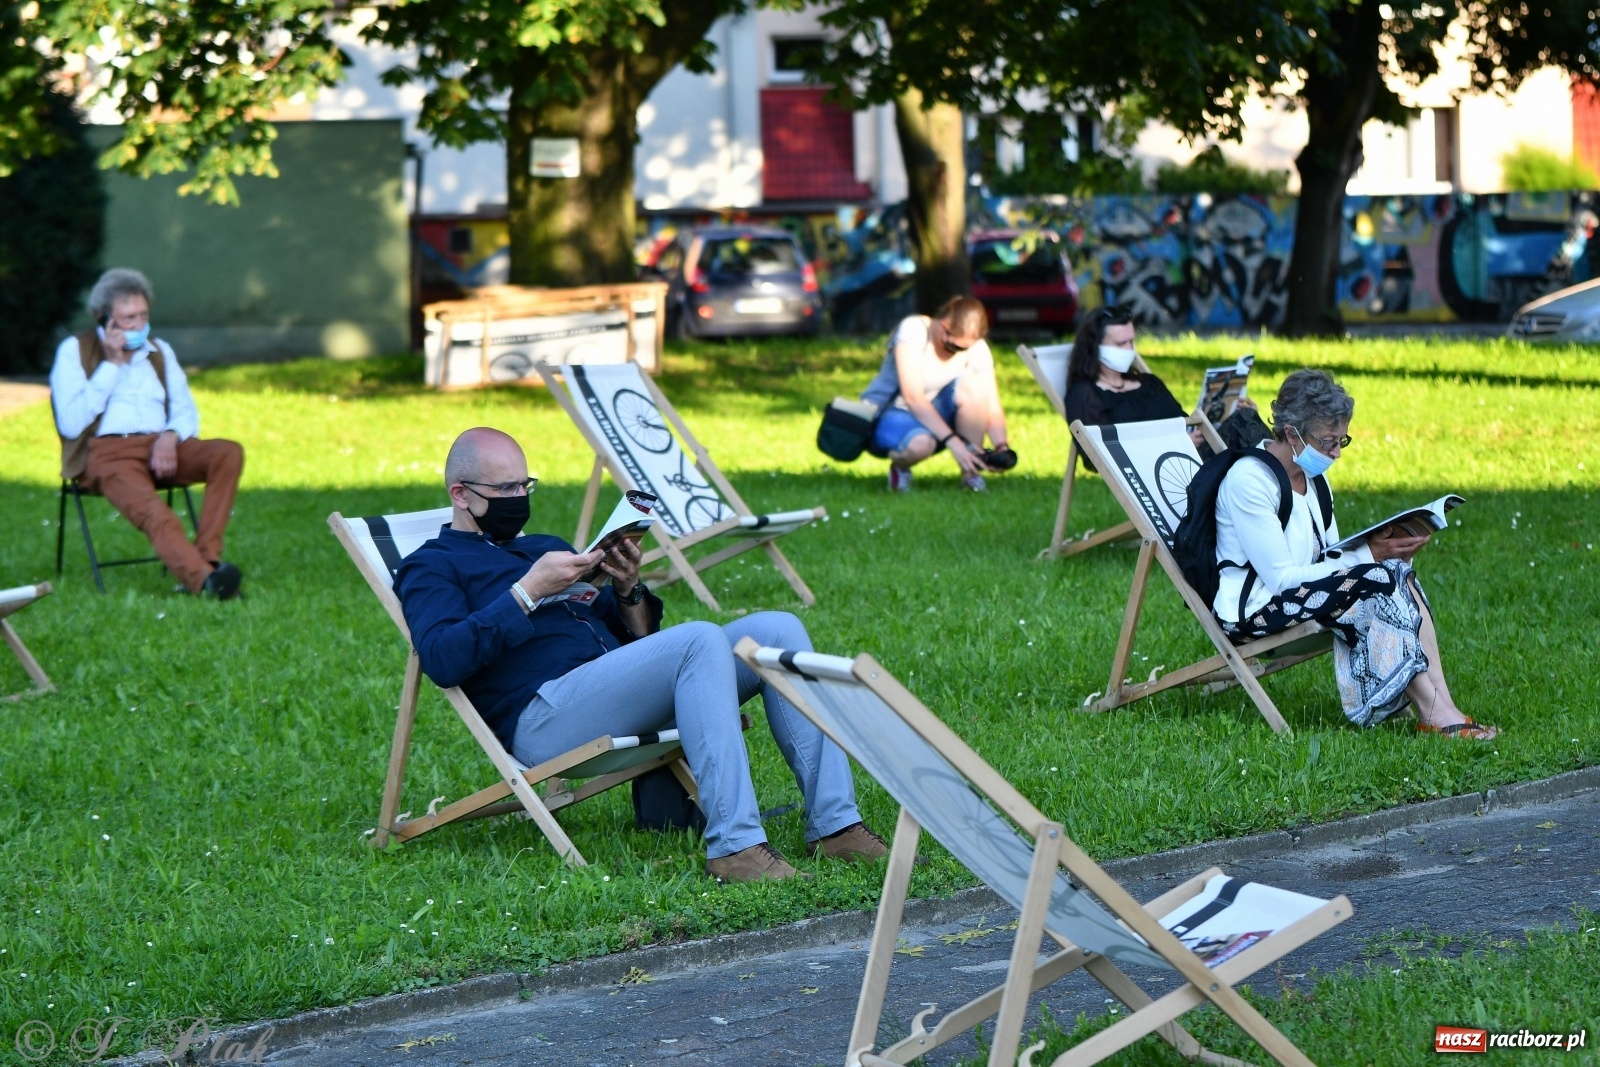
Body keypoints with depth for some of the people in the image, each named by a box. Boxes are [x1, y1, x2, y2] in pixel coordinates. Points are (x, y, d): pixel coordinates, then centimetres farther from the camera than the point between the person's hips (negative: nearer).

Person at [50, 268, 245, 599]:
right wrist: (111, 365, -5)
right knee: (149, 509, -37)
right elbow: (70, 424, -4)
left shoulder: (159, 350, 23)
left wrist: (171, 437, -6)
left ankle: (207, 558, -34)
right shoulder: (74, 351, 8)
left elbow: (186, 411, 18)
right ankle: (203, 578, -59)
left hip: (161, 447, 5)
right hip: (106, 452, -5)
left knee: (230, 452, -24)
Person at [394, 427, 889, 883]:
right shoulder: (430, 566, 10)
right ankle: (733, 845, -40)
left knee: (777, 630, -9)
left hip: (625, 696, 8)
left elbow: (636, 638, 28)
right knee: (701, 640, -31)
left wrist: (627, 590, 6)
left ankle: (834, 823, -16)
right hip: (546, 710, -8)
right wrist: (529, 591, -13)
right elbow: (442, 658, -12)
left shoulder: (546, 547, 32)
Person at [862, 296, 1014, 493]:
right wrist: (953, 441, -38)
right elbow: (913, 398, -30)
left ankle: (971, 470, -15)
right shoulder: (913, 330, -23)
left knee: (972, 384, -25)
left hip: (935, 417, 4)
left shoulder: (977, 349, -10)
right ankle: (900, 465, -3)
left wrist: (1001, 447, -33)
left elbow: (993, 409, -12)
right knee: (920, 443, -40)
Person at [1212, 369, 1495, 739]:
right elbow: (1281, 578, -21)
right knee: (1376, 581, -26)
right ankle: (1434, 714, -27)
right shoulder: (1248, 480, -17)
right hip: (1248, 611, -8)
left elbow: (1331, 557, 15)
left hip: (1302, 593, 9)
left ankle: (1441, 706, -25)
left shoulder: (1311, 475, 11)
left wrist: (1382, 546, -6)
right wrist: (1369, 554, -20)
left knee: (1396, 568, -15)